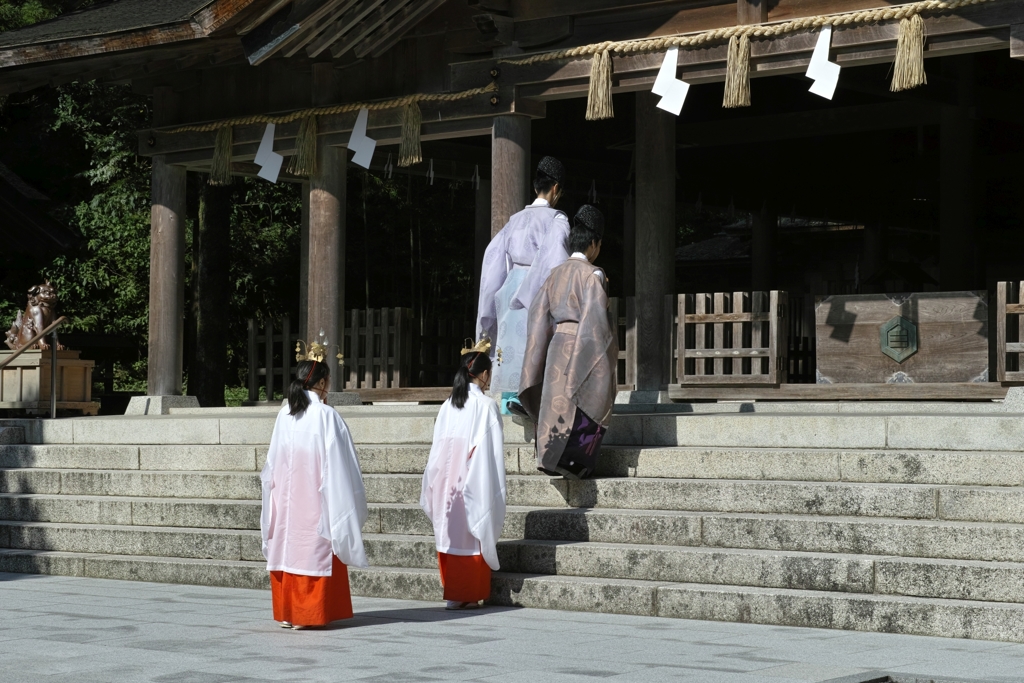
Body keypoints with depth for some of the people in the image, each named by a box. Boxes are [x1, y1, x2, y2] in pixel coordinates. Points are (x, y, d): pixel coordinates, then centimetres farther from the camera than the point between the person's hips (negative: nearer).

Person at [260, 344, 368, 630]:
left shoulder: (284, 415, 3)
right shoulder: (326, 416, -12)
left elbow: (273, 461, 8)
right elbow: (338, 461, -11)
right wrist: (349, 500, -3)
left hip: (286, 497, 5)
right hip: (316, 497, -5)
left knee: (288, 548, 10)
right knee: (314, 551, 1)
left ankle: (287, 612, 14)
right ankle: (310, 614, 1)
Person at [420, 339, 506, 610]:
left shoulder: (448, 406, 4)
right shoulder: (486, 406, -8)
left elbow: (438, 448, 6)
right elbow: (493, 450, -9)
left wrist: (432, 487, 13)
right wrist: (495, 492, -3)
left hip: (447, 481, 4)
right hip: (475, 482, -4)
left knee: (450, 534, 9)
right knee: (472, 534, 3)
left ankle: (452, 593, 12)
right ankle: (468, 594, 4)